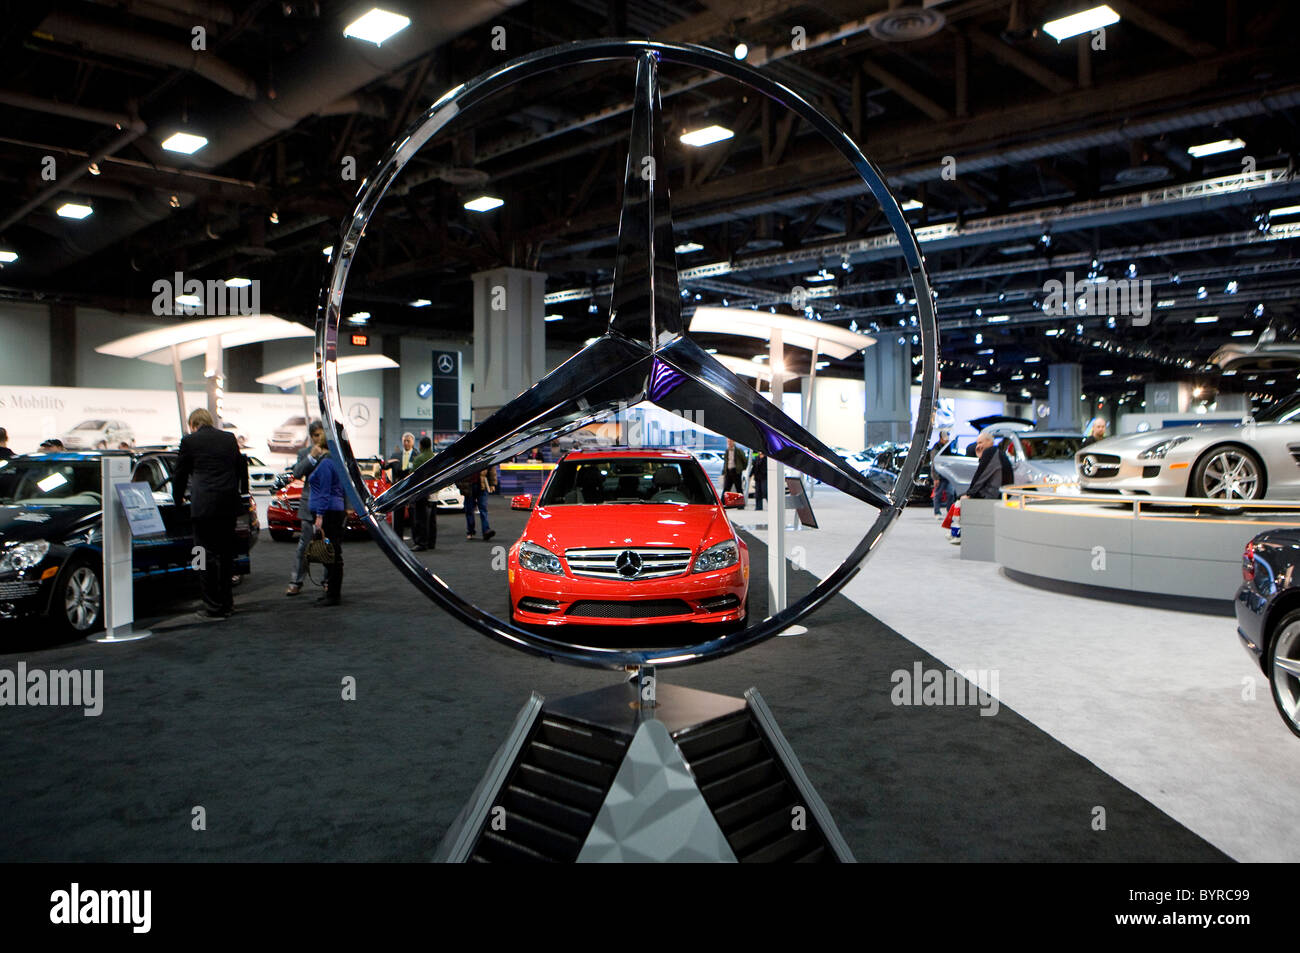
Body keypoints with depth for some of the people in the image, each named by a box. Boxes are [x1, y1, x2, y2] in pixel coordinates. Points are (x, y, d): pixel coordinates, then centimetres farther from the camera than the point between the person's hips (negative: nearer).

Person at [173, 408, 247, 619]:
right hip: (230, 504, 5)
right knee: (226, 554, 14)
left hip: (205, 505, -5)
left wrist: (178, 499, 25)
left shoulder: (189, 441, 0)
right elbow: (241, 468, 19)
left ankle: (213, 607, 0)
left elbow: (179, 474, 9)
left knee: (208, 555, -1)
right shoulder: (229, 438, 12)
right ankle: (226, 602, 22)